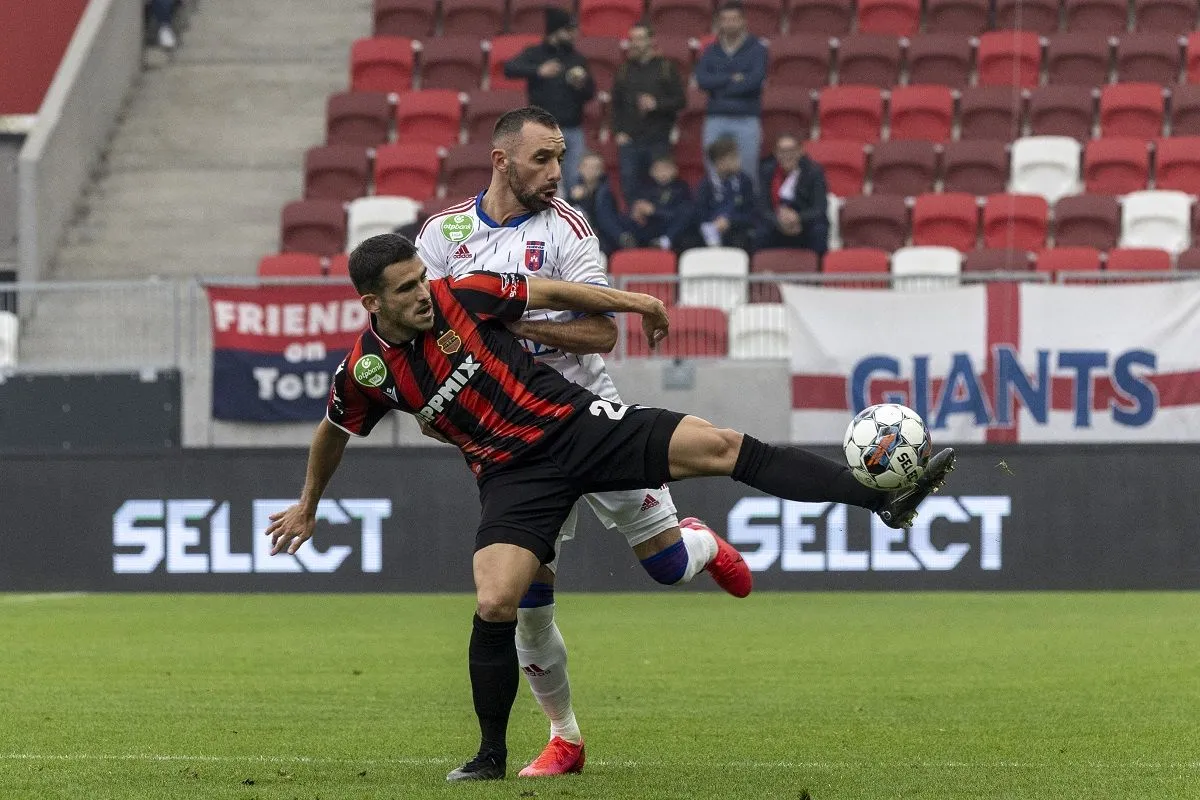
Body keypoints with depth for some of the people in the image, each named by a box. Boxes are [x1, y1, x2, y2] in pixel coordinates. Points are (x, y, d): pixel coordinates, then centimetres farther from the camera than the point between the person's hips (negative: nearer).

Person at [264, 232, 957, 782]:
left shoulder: (461, 296, -8)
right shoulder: (366, 370, -6)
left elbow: (548, 292, 7)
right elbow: (334, 434, 15)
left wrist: (633, 302, 12)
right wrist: (308, 506, 27)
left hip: (575, 423, 1)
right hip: (514, 475, -1)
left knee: (722, 446, -13)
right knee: (495, 605, -20)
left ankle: (885, 498, -14)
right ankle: (492, 755, 2)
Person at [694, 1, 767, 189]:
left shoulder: (756, 50, 4)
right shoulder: (711, 51, 12)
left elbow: (755, 80, -11)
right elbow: (702, 80, -3)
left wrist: (720, 87, -5)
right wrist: (732, 79, -10)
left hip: (746, 120, -2)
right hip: (716, 119, 3)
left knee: (748, 175, -3)